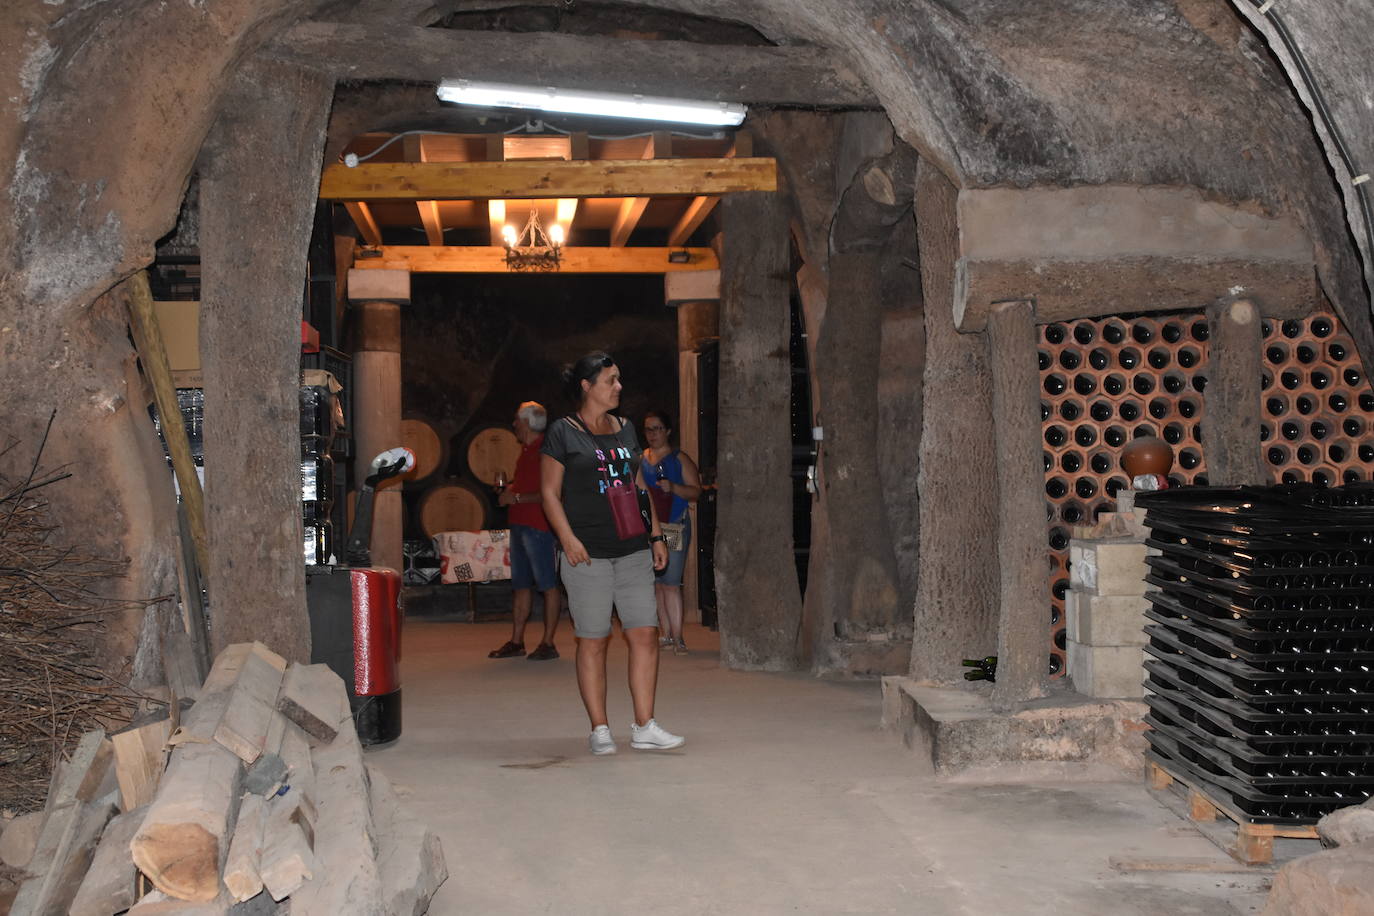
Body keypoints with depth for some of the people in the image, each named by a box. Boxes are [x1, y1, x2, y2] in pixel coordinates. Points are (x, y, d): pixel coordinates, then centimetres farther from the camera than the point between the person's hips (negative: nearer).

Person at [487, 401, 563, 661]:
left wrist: (518, 498, -14)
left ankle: (548, 643, -3)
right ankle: (516, 641, 16)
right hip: (519, 523, 10)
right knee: (520, 584, 12)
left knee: (548, 584, -5)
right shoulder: (526, 451, 19)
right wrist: (509, 490, 13)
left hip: (538, 525, -10)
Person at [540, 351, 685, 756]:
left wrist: (656, 535, 14)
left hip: (633, 551, 5)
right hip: (588, 554, -5)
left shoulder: (625, 429, 15)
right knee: (593, 642, 0)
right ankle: (599, 730, 9)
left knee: (646, 634, -1)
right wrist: (568, 539, -15)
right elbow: (550, 493, -4)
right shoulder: (562, 433, -1)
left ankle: (644, 726, 6)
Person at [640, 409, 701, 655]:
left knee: (670, 583, -11)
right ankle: (666, 634, 13)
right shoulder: (640, 459, 15)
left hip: (674, 527, -5)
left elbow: (696, 491, -3)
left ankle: (677, 638, -9)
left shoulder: (680, 459, 3)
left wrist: (673, 488, -18)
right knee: (655, 584, 5)